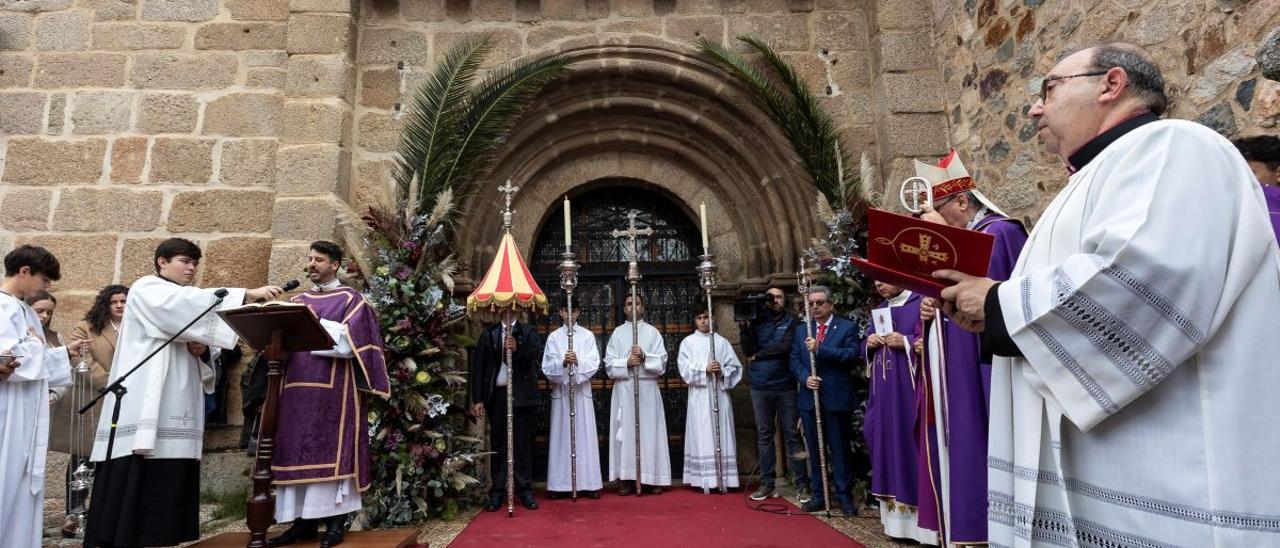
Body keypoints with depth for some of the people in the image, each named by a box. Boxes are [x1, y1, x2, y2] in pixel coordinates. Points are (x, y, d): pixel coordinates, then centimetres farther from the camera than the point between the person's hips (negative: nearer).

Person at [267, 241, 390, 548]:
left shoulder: (351, 300, 2)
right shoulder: (298, 300, 19)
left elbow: (350, 342, -11)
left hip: (334, 390, -5)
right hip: (298, 387, 5)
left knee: (331, 451, -4)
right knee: (299, 452, 4)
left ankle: (335, 521, 2)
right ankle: (303, 521, 12)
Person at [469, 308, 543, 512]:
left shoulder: (528, 331, 7)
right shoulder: (489, 334, 9)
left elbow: (537, 355, -7)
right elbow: (478, 366, 6)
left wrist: (517, 348, -25)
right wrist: (477, 399, -1)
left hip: (522, 396, -1)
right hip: (497, 395, 1)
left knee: (523, 445, 4)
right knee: (498, 445, 5)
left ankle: (525, 491, 13)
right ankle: (497, 493, 13)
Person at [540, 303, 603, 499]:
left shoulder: (588, 335, 6)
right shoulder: (553, 337, 6)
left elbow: (594, 364, -3)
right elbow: (547, 367, -1)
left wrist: (578, 362, -21)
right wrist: (563, 363, -20)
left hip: (582, 391, 0)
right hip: (560, 392, 0)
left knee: (585, 436, 1)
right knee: (561, 436, 1)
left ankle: (589, 483, 7)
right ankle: (560, 483, 8)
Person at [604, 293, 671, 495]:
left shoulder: (652, 332, 8)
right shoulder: (617, 333, 10)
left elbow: (661, 362, 2)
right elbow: (609, 364, 4)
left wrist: (644, 357, -13)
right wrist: (627, 363, -13)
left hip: (648, 389, 0)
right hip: (624, 389, 0)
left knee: (649, 431, 0)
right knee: (626, 431, -1)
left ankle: (651, 478, 7)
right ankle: (626, 478, 5)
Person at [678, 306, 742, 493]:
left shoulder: (722, 341, 10)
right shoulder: (688, 342, 7)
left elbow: (735, 367, 7)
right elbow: (684, 367, -4)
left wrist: (722, 372, -12)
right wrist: (705, 369, -16)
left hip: (719, 394, 2)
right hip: (699, 395, -1)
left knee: (721, 434, 1)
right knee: (702, 436, -4)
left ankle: (724, 478, 6)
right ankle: (705, 480, -2)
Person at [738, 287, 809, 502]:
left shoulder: (792, 323, 2)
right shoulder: (756, 322, 8)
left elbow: (784, 347, -13)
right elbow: (748, 350, -2)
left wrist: (757, 355, -4)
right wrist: (743, 325, -13)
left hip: (785, 385, -2)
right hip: (760, 387, 2)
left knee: (792, 434, 0)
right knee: (764, 435, 8)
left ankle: (802, 484, 7)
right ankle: (767, 483, 17)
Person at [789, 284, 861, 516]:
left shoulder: (848, 327, 0)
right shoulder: (802, 330, 13)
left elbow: (852, 354, -14)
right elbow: (794, 359, 9)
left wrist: (820, 349, -21)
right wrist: (805, 377, -10)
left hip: (837, 399, -4)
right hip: (809, 399, 4)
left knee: (841, 449, 4)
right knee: (815, 449, 12)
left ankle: (844, 496, 15)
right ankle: (819, 495, 22)